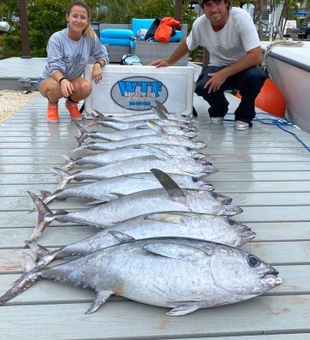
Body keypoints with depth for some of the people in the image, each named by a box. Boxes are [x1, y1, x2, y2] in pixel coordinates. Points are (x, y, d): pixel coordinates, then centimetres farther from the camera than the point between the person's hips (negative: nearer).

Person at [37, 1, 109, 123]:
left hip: (72, 79, 3)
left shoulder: (91, 38, -14)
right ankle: (52, 104, 1)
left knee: (86, 87, -31)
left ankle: (72, 103, 6)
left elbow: (103, 56, -1)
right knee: (57, 87, -38)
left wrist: (98, 65, -26)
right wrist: (62, 80, -52)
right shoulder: (56, 38, -23)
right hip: (49, 79, -3)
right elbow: (55, 67, -29)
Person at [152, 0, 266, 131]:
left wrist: (224, 73, -35)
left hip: (243, 67, -2)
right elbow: (187, 44, 11)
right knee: (202, 87, -29)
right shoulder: (200, 23, -13)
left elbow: (256, 56, -32)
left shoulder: (241, 18, -25)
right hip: (217, 66, 3)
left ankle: (244, 116, -7)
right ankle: (218, 110, 7)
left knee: (256, 75, -36)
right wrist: (168, 62, 13)